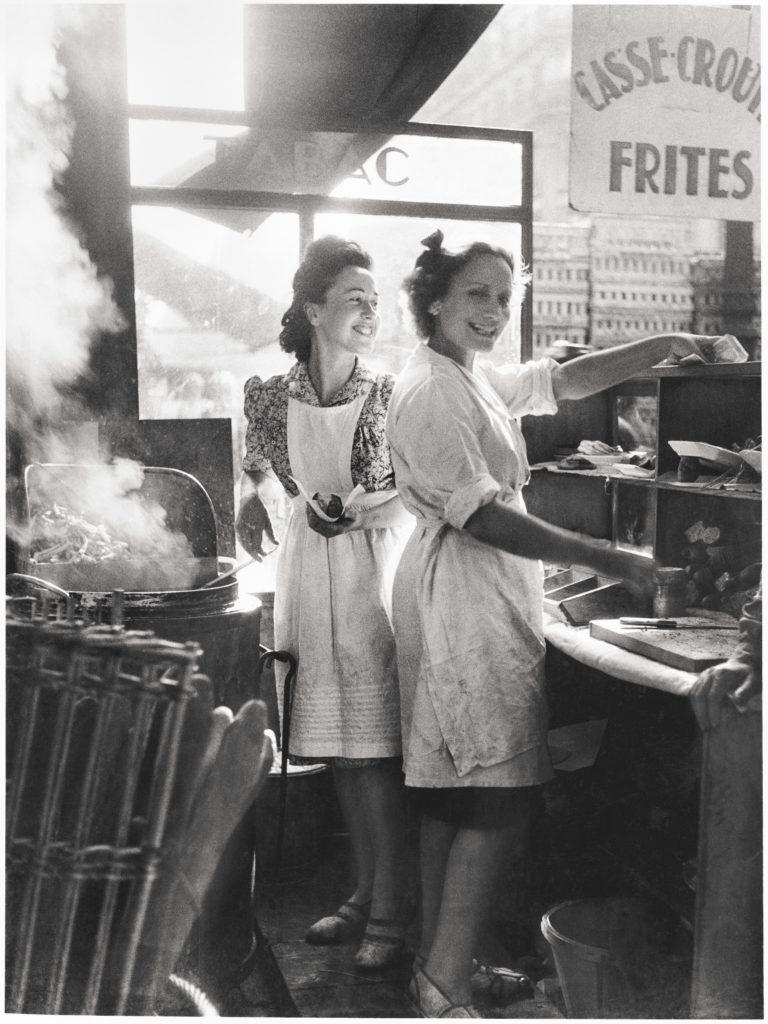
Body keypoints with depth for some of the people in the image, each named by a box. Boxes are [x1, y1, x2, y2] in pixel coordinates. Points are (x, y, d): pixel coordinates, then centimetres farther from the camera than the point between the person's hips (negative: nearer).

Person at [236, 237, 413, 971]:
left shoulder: (389, 394, -7)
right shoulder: (270, 395, -1)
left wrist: (351, 512, -14)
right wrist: (251, 494, 1)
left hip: (378, 571, -3)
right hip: (310, 575, 3)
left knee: (374, 753, -2)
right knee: (339, 752, 12)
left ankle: (388, 916, 12)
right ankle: (365, 895, 29)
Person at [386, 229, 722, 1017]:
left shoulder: (476, 380, 16)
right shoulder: (430, 390, -14)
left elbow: (567, 379, 17)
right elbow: (482, 516, -21)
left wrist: (664, 347, 3)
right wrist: (608, 561, -21)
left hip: (485, 599, 10)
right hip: (465, 601, -10)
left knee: (450, 792, 13)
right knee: (500, 798, -7)